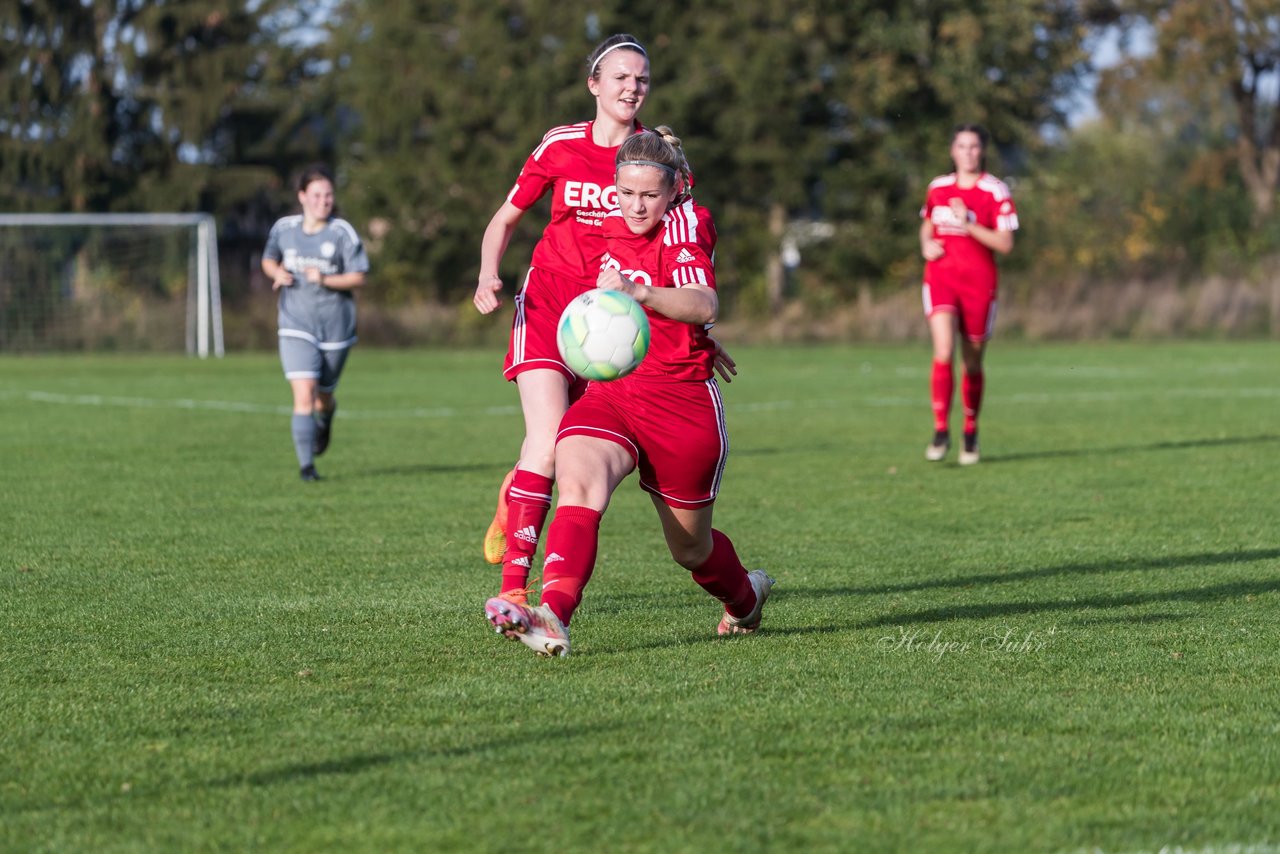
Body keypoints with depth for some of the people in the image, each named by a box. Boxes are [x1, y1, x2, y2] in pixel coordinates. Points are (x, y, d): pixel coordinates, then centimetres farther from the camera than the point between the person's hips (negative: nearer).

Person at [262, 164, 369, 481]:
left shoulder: (343, 232, -7)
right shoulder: (284, 228, 1)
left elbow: (358, 278, -8)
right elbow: (268, 260, 18)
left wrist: (325, 279, -24)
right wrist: (278, 273, -5)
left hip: (335, 328, 0)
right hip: (296, 327, 0)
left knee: (322, 396, 14)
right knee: (303, 395, -16)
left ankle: (326, 415, 53)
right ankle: (306, 464, -9)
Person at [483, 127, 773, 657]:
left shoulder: (685, 226, -12)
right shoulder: (616, 227, 7)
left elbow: (703, 304, -33)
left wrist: (638, 292, -51)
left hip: (682, 404, -4)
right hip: (611, 394, 4)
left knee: (690, 547, 13)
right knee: (577, 486, -28)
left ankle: (744, 596, 48)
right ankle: (551, 618, -46)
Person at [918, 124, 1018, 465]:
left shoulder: (995, 191, -4)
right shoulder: (938, 187, 9)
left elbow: (1005, 244, -10)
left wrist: (968, 225, -20)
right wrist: (926, 245, 4)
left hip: (978, 282, -2)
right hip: (941, 278, 2)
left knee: (972, 363, 8)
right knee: (943, 352, -19)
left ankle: (970, 434, 26)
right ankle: (941, 431, -14)